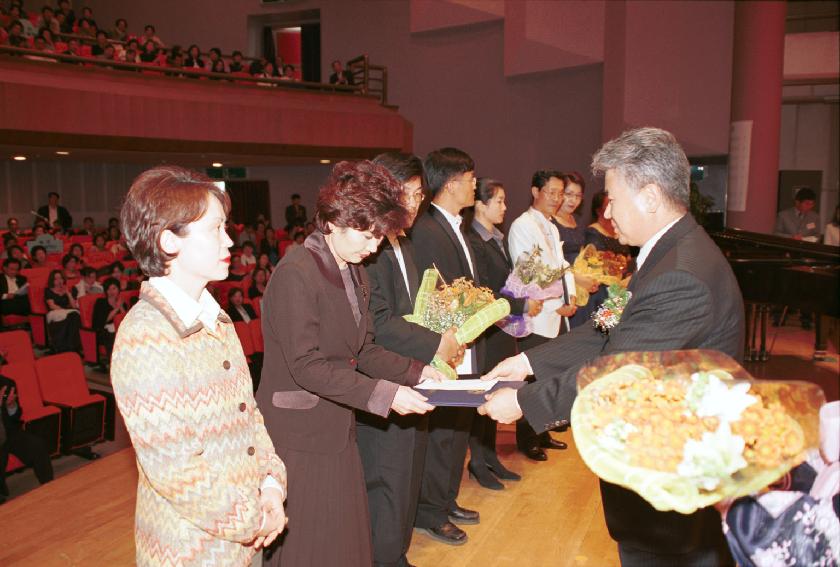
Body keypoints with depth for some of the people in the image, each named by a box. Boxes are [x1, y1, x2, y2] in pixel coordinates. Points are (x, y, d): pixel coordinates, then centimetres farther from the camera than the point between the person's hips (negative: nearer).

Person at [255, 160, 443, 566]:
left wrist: (415, 372, -3)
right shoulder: (297, 273, -18)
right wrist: (384, 394, -24)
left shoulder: (355, 273, 10)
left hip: (337, 430, 8)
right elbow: (307, 366, -23)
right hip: (299, 437, -8)